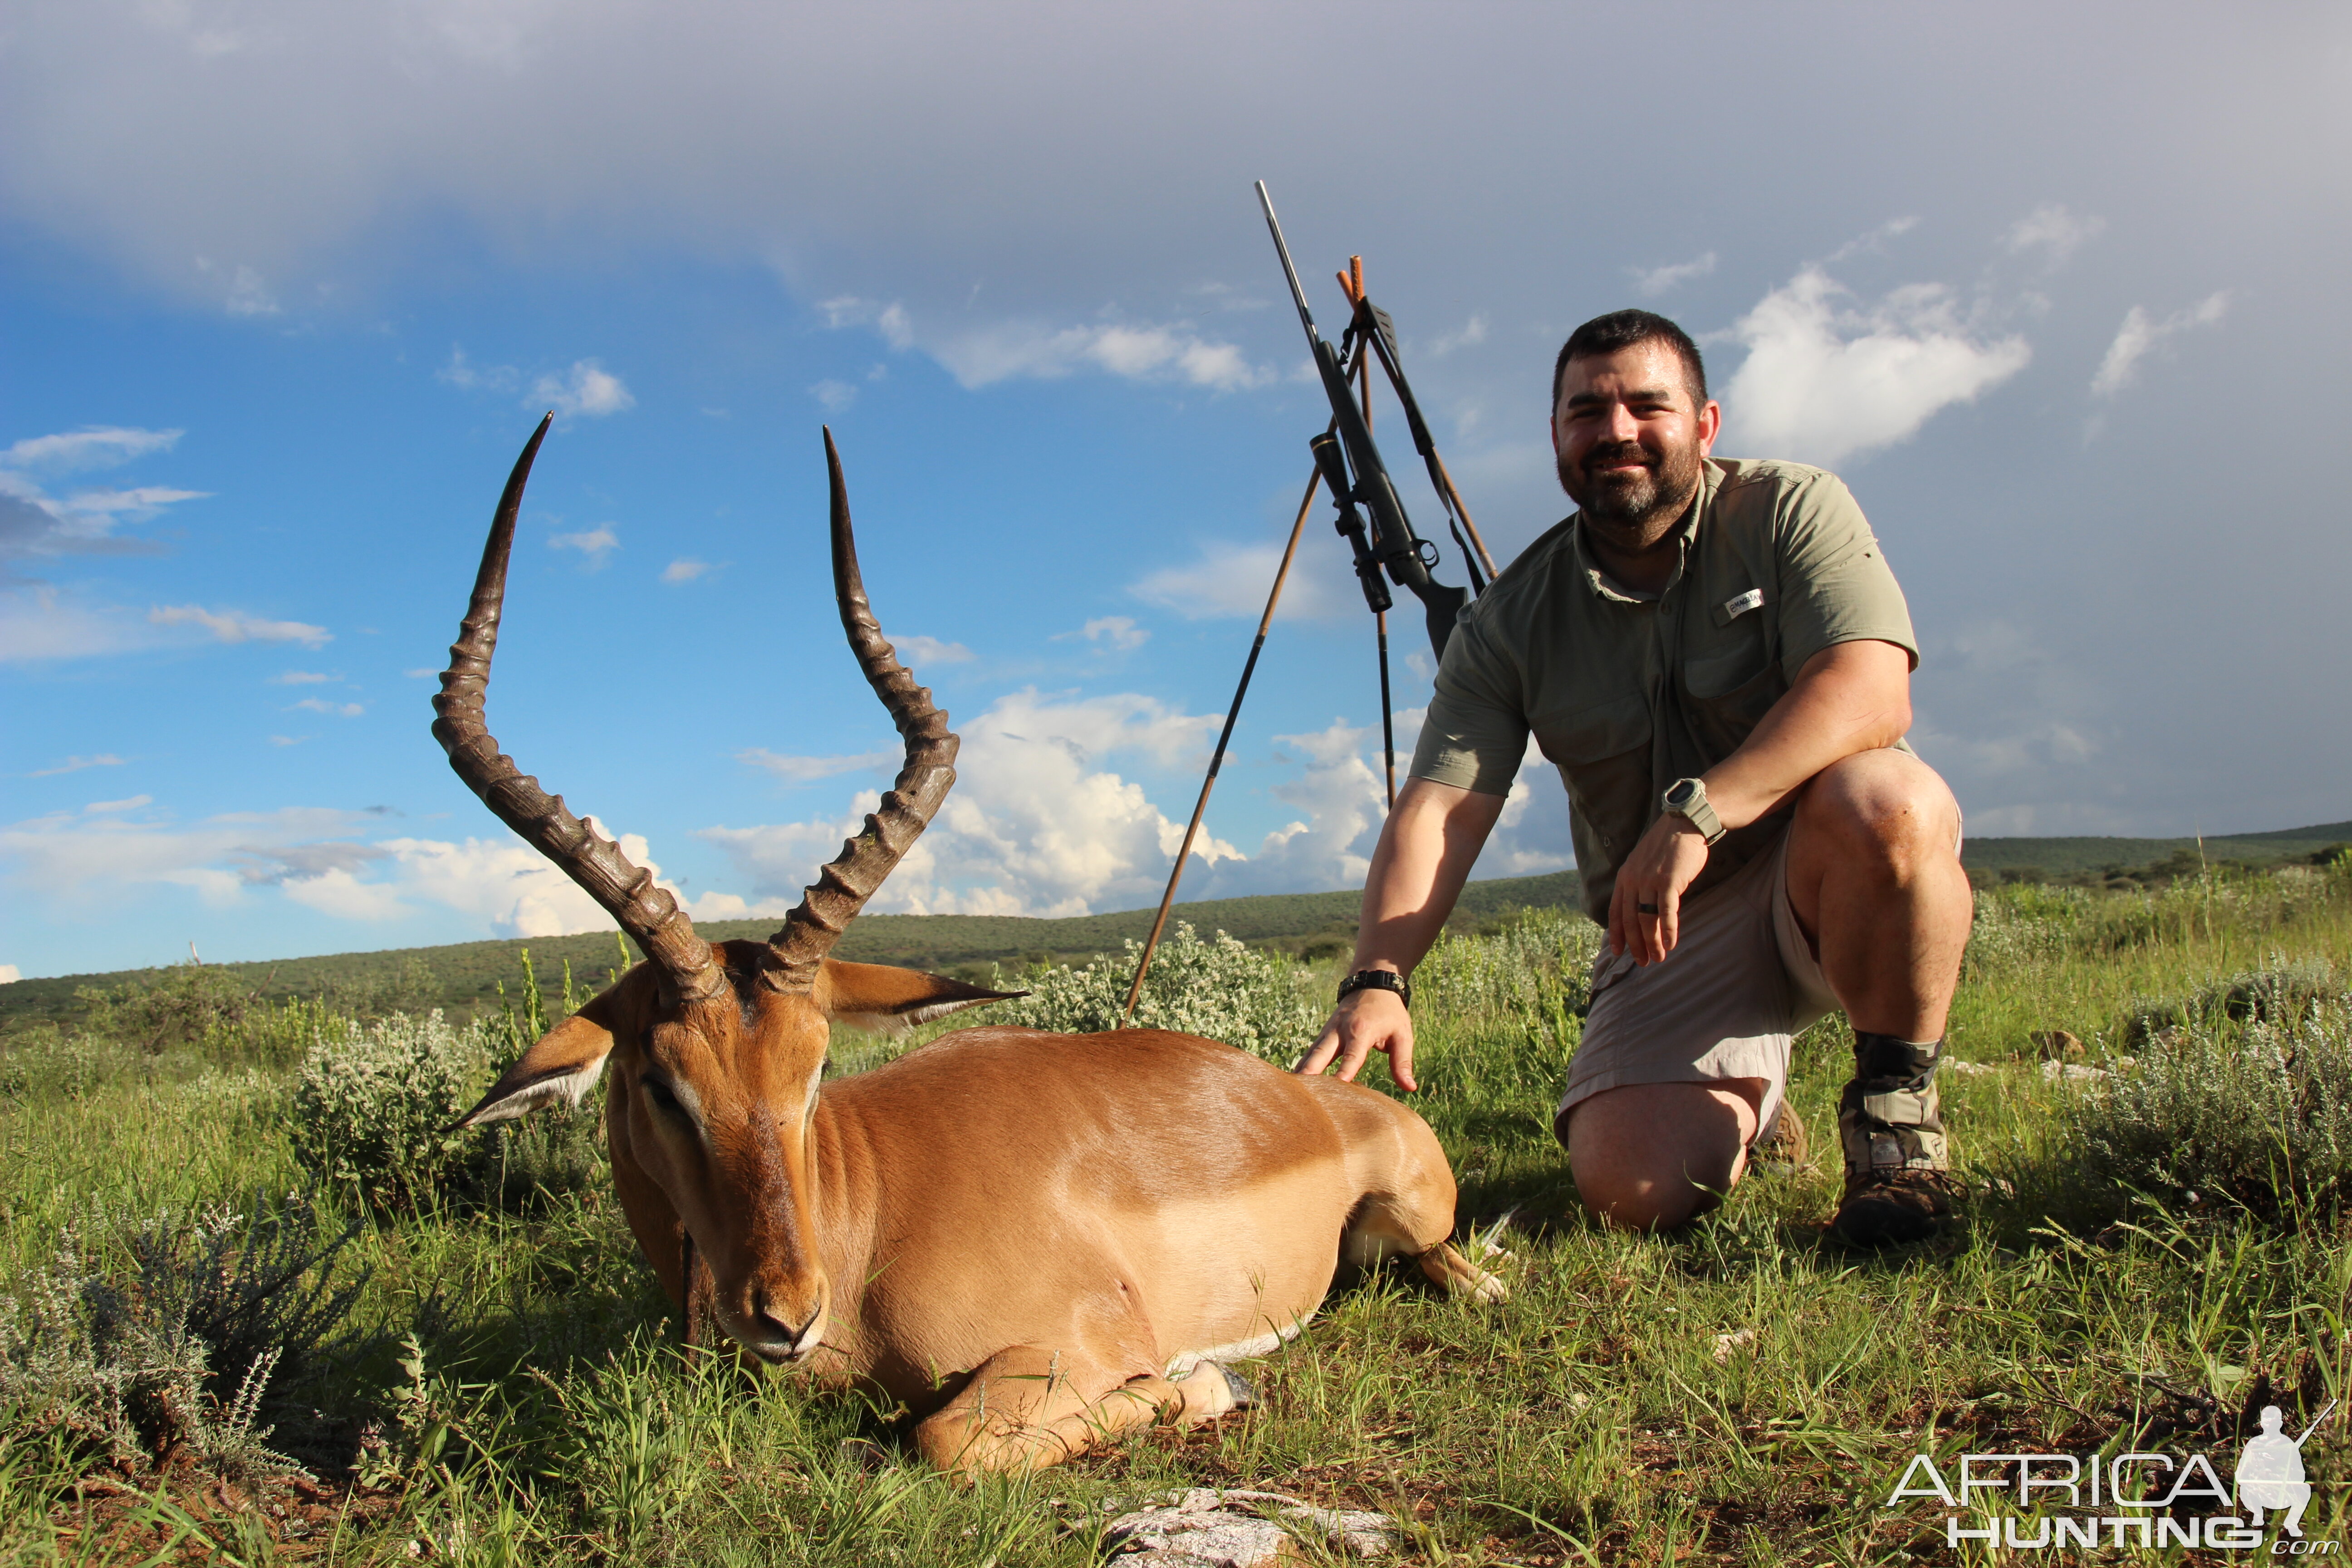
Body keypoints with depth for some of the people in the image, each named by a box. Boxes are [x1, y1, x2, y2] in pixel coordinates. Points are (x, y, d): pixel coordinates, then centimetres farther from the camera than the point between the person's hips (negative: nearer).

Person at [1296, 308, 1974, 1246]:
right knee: (1630, 1184, -19)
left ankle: (1896, 1107, -9)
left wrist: (1697, 814, -36)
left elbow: (1870, 691, -23)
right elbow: (1438, 808, -10)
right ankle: (1742, 1113, 19)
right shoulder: (1511, 622, 0)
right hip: (1667, 936, 2)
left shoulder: (1790, 513, -6)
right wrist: (1379, 979, -27)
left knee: (1881, 802, -36)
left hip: (1820, 887, -1)